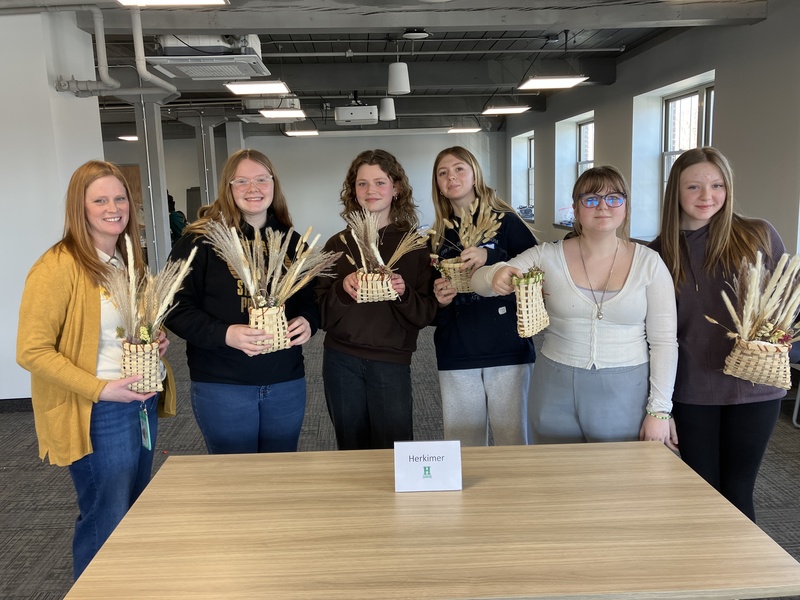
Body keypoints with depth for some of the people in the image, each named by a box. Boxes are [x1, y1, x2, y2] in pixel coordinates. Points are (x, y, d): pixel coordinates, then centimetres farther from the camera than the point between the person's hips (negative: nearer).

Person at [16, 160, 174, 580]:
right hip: (98, 414, -8)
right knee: (106, 524, 6)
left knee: (136, 515, 20)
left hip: (142, 403, 8)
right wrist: (100, 388, -23)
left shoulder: (129, 260, 8)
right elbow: (31, 351, -18)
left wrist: (158, 339, 0)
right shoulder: (58, 266, -17)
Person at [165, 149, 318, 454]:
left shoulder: (292, 243, 8)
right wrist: (225, 334, -23)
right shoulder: (201, 240, -6)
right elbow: (178, 309, -8)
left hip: (287, 383, 4)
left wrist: (307, 321, -8)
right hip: (221, 385, -4)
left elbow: (311, 300, 15)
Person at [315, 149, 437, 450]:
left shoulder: (415, 244, -1)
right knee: (352, 451, 14)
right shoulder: (338, 244, 3)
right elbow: (323, 314, 2)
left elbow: (426, 314, -1)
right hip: (341, 362, 2)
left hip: (391, 363, -2)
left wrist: (403, 293, -19)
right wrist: (343, 289, -16)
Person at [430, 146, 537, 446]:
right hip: (456, 356, 3)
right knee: (462, 446, 9)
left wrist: (491, 258, -22)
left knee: (513, 441, 4)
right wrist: (439, 300, -7)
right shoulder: (438, 235, 10)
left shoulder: (506, 222, -1)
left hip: (508, 350, -3)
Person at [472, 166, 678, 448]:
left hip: (626, 393, 0)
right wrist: (496, 273, -29)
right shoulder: (548, 257, -3)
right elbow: (479, 282, -5)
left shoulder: (649, 263, -3)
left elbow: (664, 341, -1)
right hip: (556, 391, 1)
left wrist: (659, 409, -4)